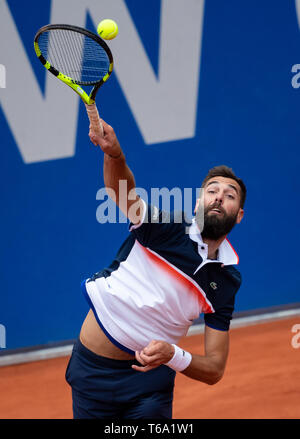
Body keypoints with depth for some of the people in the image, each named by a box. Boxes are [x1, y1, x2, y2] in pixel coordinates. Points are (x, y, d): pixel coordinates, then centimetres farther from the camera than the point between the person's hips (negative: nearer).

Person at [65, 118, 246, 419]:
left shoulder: (225, 281, -3)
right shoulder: (167, 229, -11)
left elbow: (214, 370, -3)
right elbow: (124, 192, -30)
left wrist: (172, 355, -24)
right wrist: (114, 155, -53)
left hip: (150, 375, 2)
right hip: (93, 369, -2)